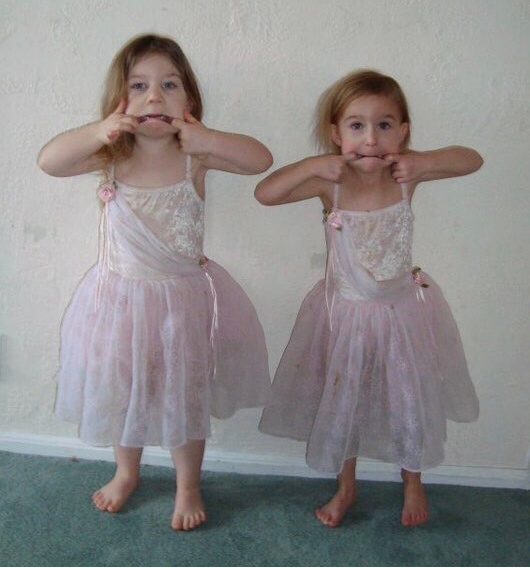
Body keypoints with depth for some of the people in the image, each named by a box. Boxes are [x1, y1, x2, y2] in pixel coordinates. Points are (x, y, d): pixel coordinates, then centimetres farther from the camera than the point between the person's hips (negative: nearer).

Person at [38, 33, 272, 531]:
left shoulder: (195, 155, -10)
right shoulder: (110, 155, -6)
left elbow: (261, 159, -20)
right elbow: (48, 161, -18)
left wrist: (206, 139, -34)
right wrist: (98, 132, -33)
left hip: (183, 296, -1)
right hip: (120, 296, 2)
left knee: (185, 393, 13)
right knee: (120, 388, 19)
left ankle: (188, 485, 38)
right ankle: (126, 471, 47)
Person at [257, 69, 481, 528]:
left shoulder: (406, 174, -13)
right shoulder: (330, 182, -17)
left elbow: (472, 160, -5)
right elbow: (265, 193, -20)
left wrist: (423, 162, -21)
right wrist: (313, 165, -29)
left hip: (403, 309, 1)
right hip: (346, 312, -1)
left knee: (410, 402, 15)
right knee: (340, 403, 14)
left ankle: (413, 482, 44)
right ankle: (346, 486, 40)